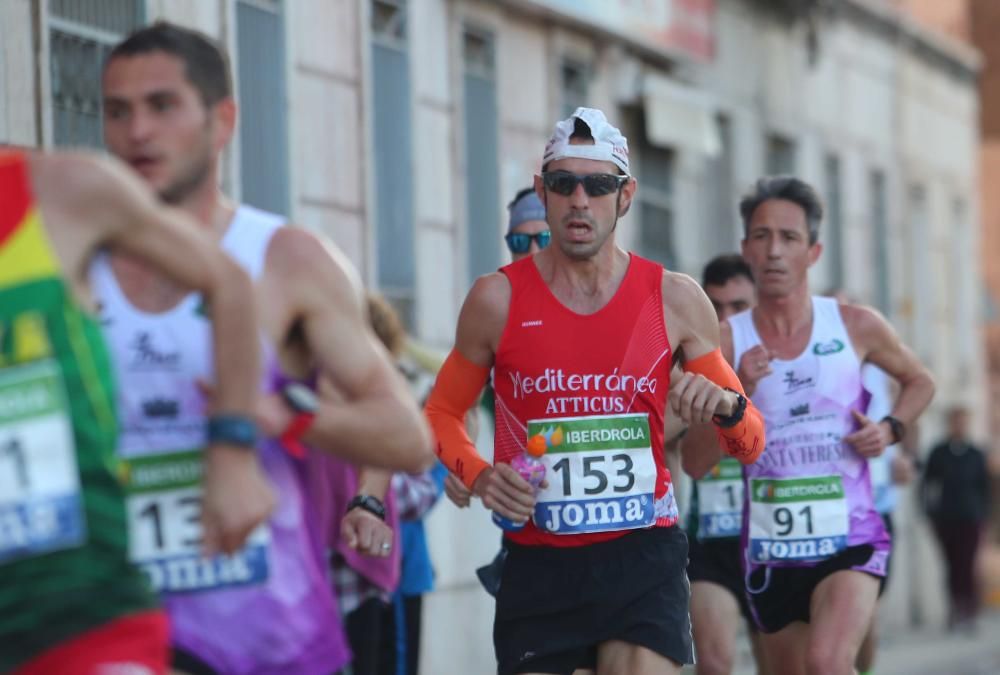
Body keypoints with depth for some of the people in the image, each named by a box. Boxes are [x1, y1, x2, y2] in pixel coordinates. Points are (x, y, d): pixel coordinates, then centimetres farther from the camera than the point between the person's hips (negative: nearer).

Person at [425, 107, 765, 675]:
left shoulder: (675, 299, 2)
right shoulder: (498, 298, 0)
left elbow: (752, 447, 8)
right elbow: (443, 412, 14)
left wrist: (727, 408, -15)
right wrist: (478, 476, -7)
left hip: (643, 558, -1)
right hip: (538, 564, 1)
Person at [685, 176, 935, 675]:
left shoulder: (857, 327, -1)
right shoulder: (725, 342, -3)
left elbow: (919, 381, 18)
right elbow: (696, 462, -5)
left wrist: (891, 428, -2)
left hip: (850, 540, -2)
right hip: (770, 552, 2)